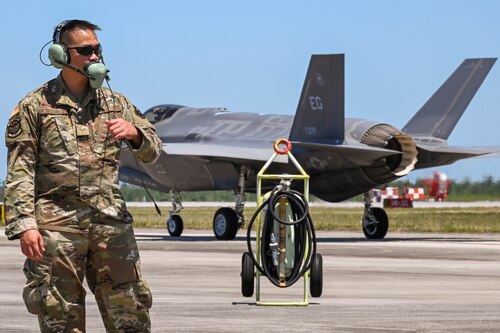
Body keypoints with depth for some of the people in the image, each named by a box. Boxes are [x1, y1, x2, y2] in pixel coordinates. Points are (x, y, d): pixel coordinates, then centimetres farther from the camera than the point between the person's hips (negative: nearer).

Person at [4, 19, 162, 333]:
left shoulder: (115, 102, 14)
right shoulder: (35, 106, 3)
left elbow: (153, 152, 14)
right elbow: (19, 172, -1)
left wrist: (134, 133, -9)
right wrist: (24, 225, -12)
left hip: (110, 221, 3)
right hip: (57, 222, -3)